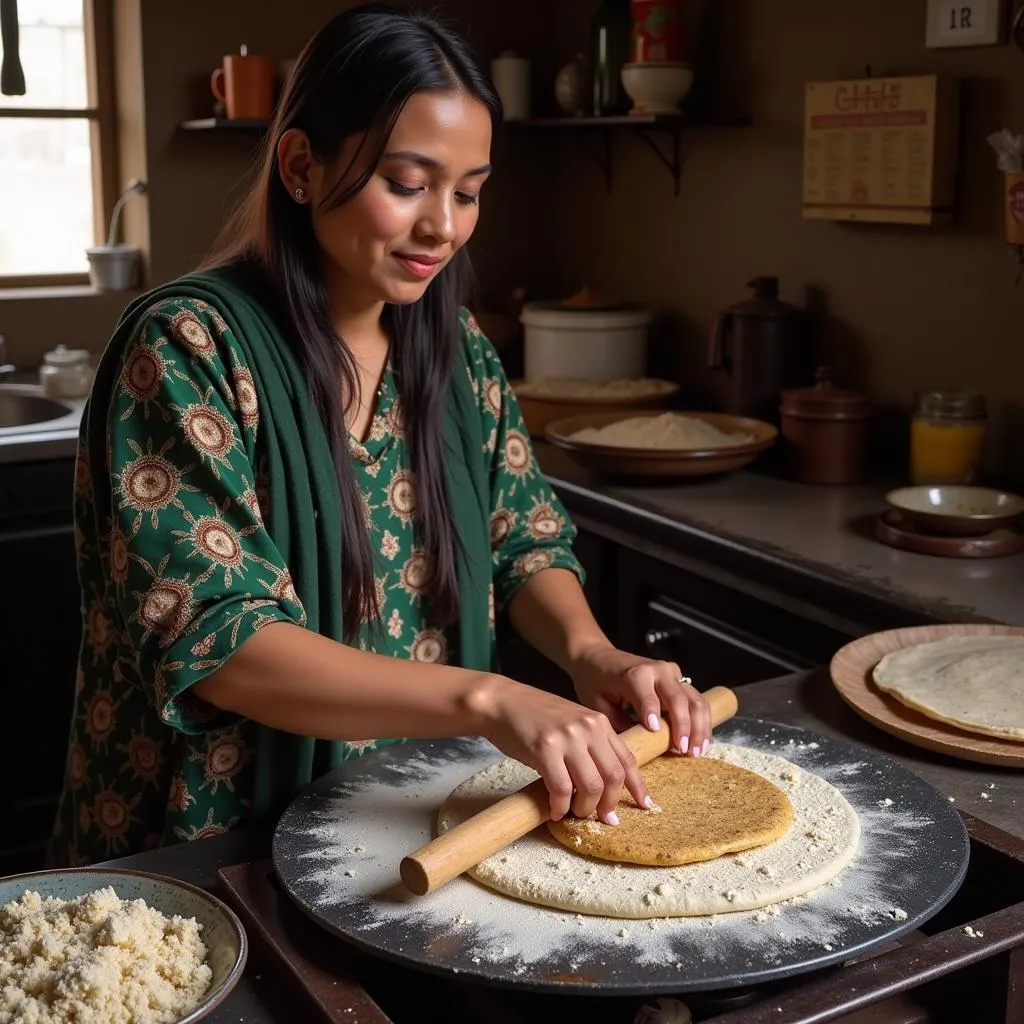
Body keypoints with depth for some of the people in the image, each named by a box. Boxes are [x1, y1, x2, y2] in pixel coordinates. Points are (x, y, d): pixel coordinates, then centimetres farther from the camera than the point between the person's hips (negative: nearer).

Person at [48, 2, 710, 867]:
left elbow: (526, 540, 9)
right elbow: (210, 641, -22)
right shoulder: (188, 349, -16)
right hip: (219, 850, -4)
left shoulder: (455, 347, 3)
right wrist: (486, 698, -32)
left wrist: (589, 651, -12)